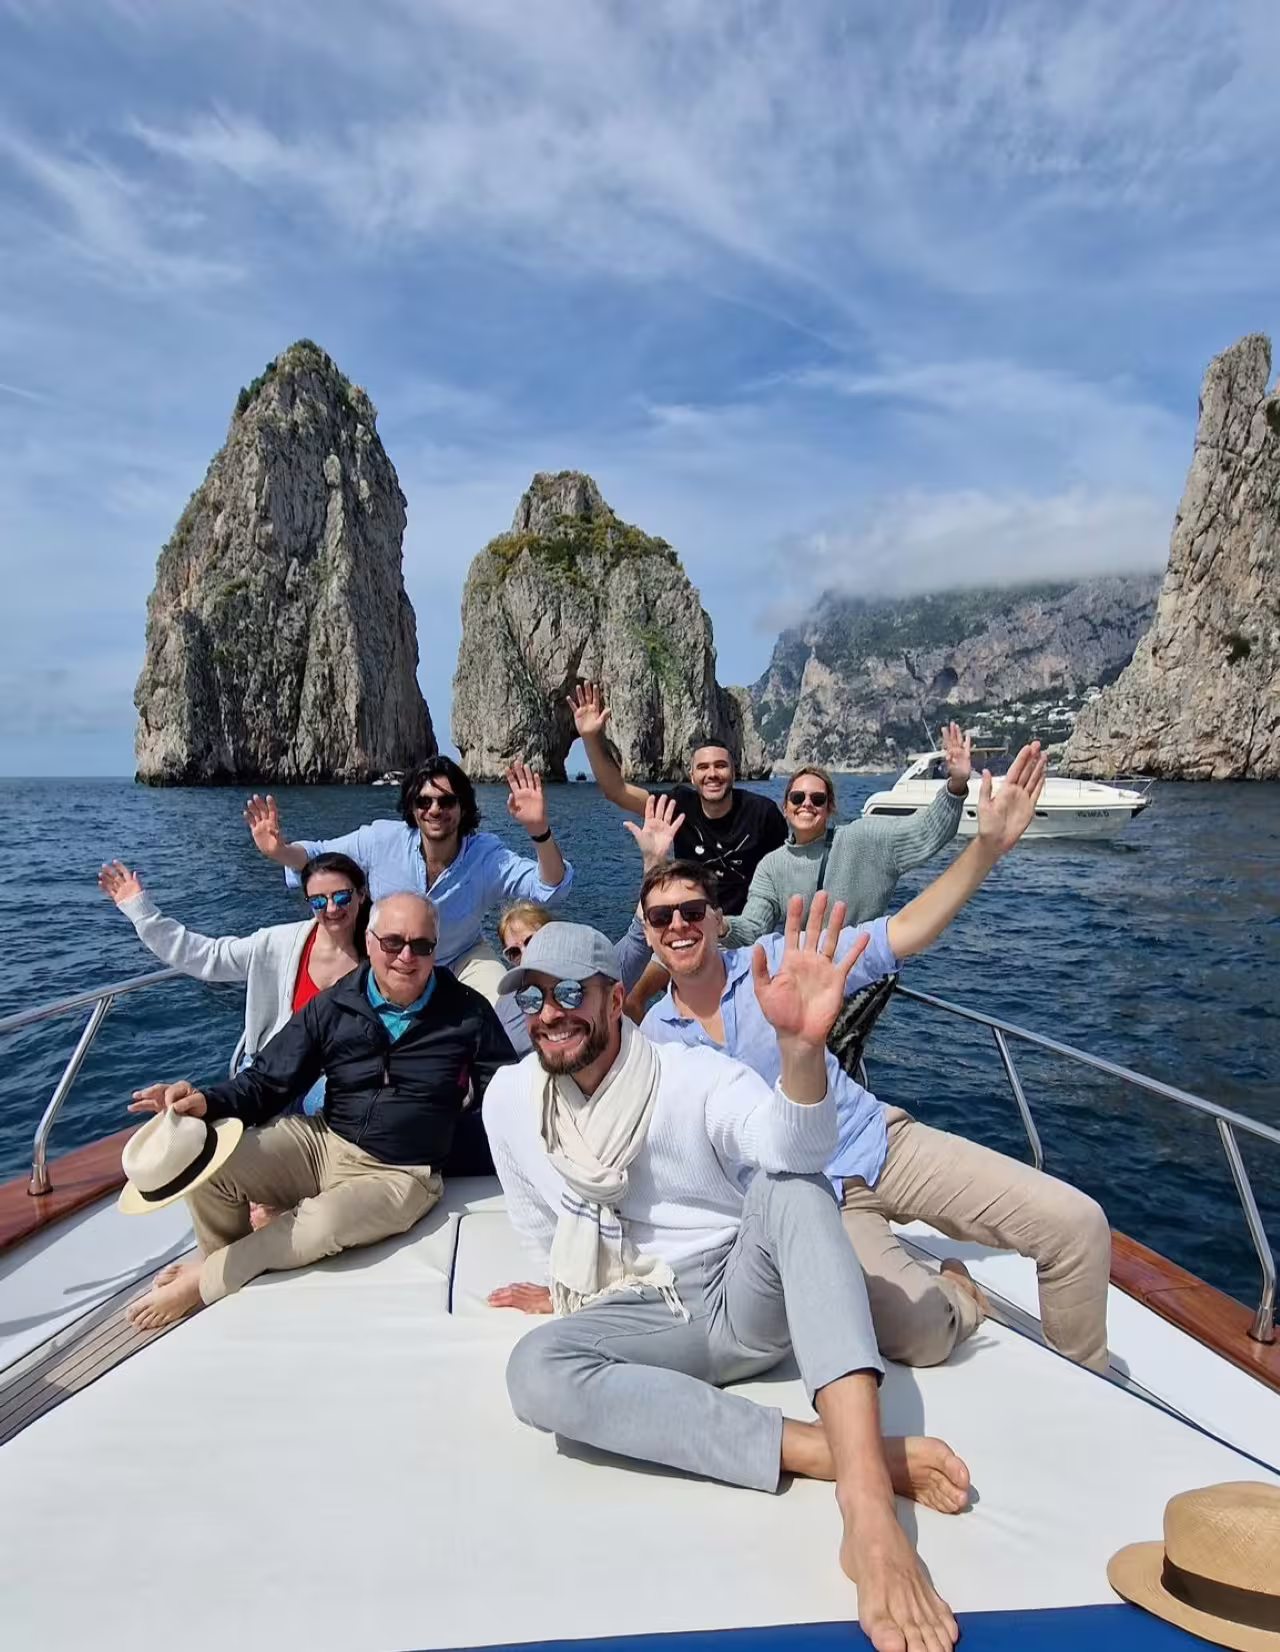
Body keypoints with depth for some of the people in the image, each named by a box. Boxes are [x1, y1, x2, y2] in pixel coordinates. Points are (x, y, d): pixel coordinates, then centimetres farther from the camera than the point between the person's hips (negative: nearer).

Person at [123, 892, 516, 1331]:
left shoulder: (468, 1012, -6)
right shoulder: (333, 1007, -2)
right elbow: (268, 1081, 0)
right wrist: (207, 1102, -17)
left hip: (399, 1175, -3)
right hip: (321, 1142, 3)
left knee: (324, 1223, -33)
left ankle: (203, 1281, -5)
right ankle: (230, 1282, 10)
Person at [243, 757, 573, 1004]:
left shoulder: (487, 855, -25)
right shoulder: (382, 839, -22)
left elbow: (552, 888, -36)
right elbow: (319, 855, -7)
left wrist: (538, 830, -56)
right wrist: (280, 851, -32)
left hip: (462, 961, -1)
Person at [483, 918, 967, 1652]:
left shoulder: (695, 1076, -15)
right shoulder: (509, 1098, -3)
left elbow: (798, 1146, -36)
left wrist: (801, 1043, -54)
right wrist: (569, 1290, 25)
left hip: (748, 1297, -2)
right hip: (646, 1321, 3)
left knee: (791, 1180, -34)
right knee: (536, 1371, -32)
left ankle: (866, 1503, -46)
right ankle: (834, 1451, -33)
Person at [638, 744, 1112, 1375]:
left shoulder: (774, 960, -6)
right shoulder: (654, 1038, -1)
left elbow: (902, 935, -10)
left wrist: (987, 845, -21)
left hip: (881, 1140, 1)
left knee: (1078, 1223, -12)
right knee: (919, 1330, -27)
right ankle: (958, 1294, 10)